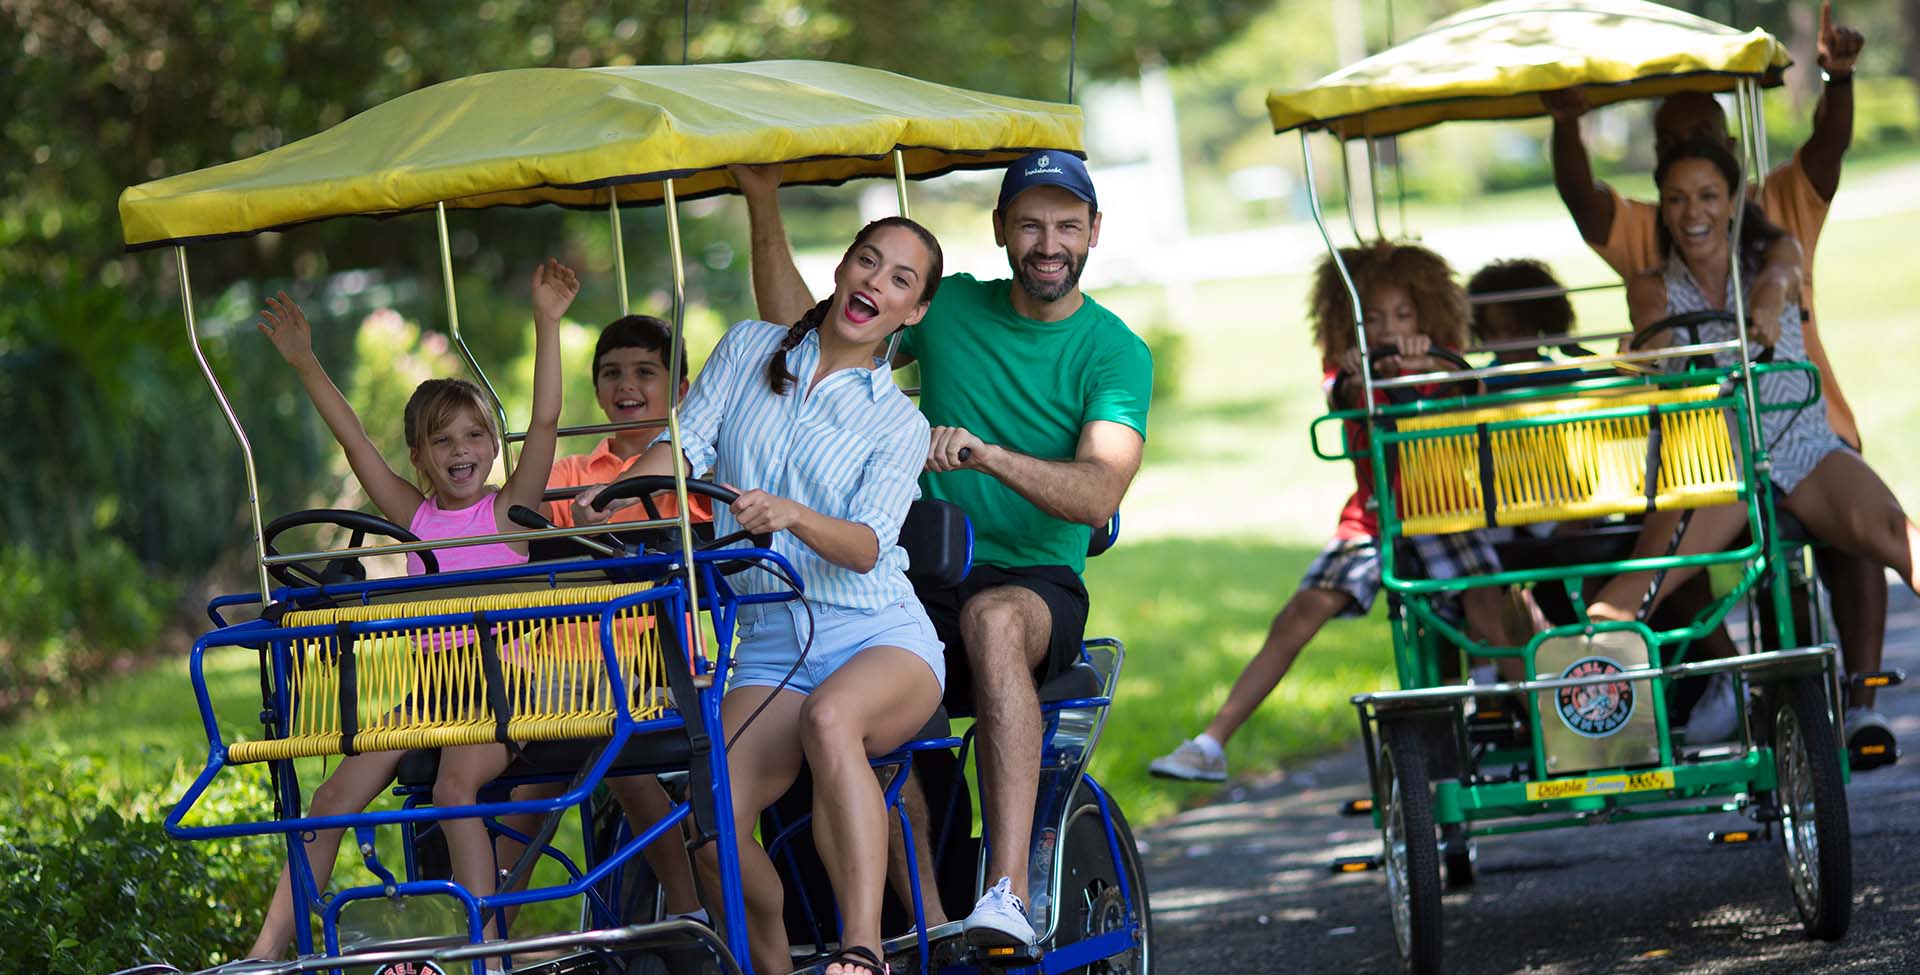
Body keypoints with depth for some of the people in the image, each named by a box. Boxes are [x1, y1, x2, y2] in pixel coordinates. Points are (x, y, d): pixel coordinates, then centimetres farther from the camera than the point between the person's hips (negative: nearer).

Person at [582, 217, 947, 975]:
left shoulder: (900, 424, 7)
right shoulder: (749, 350, 15)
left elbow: (866, 547, -9)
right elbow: (688, 442, 5)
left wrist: (791, 515, -29)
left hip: (880, 635, -2)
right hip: (770, 647, 2)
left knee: (830, 719, -39)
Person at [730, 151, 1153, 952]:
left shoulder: (1114, 353, 0)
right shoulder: (950, 309, 10)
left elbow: (1099, 494, -15)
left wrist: (986, 455, -32)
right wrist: (763, 203, 4)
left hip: (1040, 584, -3)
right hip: (923, 583, 3)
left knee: (993, 615, -38)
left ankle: (1007, 889, -46)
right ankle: (927, 923, -25)